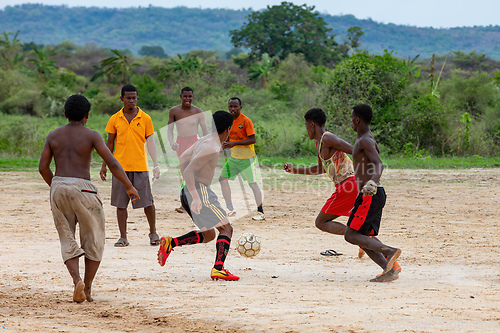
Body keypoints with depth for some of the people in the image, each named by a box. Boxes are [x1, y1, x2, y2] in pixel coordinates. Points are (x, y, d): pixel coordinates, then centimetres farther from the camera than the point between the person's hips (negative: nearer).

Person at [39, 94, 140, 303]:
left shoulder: (53, 135, 9)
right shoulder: (91, 135, -1)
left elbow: (43, 167, 7)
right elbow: (112, 163, -9)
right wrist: (129, 186, -2)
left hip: (58, 186, 3)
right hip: (82, 188, -3)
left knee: (68, 241, 10)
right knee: (94, 241, 12)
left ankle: (77, 280, -13)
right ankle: (87, 287, 7)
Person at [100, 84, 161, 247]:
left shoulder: (145, 119, 3)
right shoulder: (115, 119, 5)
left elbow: (150, 143, 4)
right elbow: (109, 143, 12)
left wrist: (156, 165, -3)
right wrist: (104, 165, 9)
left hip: (140, 167, -1)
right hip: (120, 166, 1)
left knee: (147, 202, 0)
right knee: (120, 203, 2)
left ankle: (153, 233, 18)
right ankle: (123, 237, 8)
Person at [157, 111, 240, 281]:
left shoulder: (204, 140, 13)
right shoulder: (212, 148, -17)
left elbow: (183, 158, 23)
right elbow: (188, 170, -22)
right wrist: (195, 197, -28)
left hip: (190, 191, 10)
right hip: (199, 191, -10)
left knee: (208, 234, 18)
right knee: (226, 228, -9)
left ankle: (170, 243, 7)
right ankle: (218, 269, -23)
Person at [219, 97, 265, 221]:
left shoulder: (246, 121, -14)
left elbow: (252, 139, -19)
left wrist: (235, 143, -26)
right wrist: (226, 144, -3)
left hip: (246, 157, -7)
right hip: (233, 157, 7)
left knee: (252, 183, -8)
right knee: (223, 179, 4)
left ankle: (260, 212, -2)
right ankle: (230, 209, 13)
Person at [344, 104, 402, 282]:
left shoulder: (365, 141, -12)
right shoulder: (368, 137, 16)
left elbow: (379, 164, -26)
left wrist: (372, 182, -44)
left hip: (369, 196, -10)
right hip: (376, 194, 10)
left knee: (350, 235, -10)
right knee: (364, 240, 7)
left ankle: (390, 251, -19)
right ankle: (389, 270, -5)